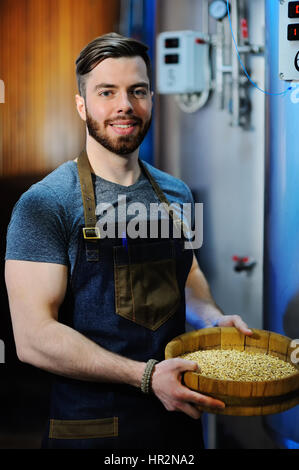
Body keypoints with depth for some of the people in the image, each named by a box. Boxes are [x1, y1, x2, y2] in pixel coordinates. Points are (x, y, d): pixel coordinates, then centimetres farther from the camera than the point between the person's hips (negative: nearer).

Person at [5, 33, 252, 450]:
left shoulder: (177, 194, 4)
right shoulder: (45, 204, -15)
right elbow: (33, 337, -20)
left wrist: (214, 317, 2)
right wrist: (145, 376, -26)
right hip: (90, 427, -5)